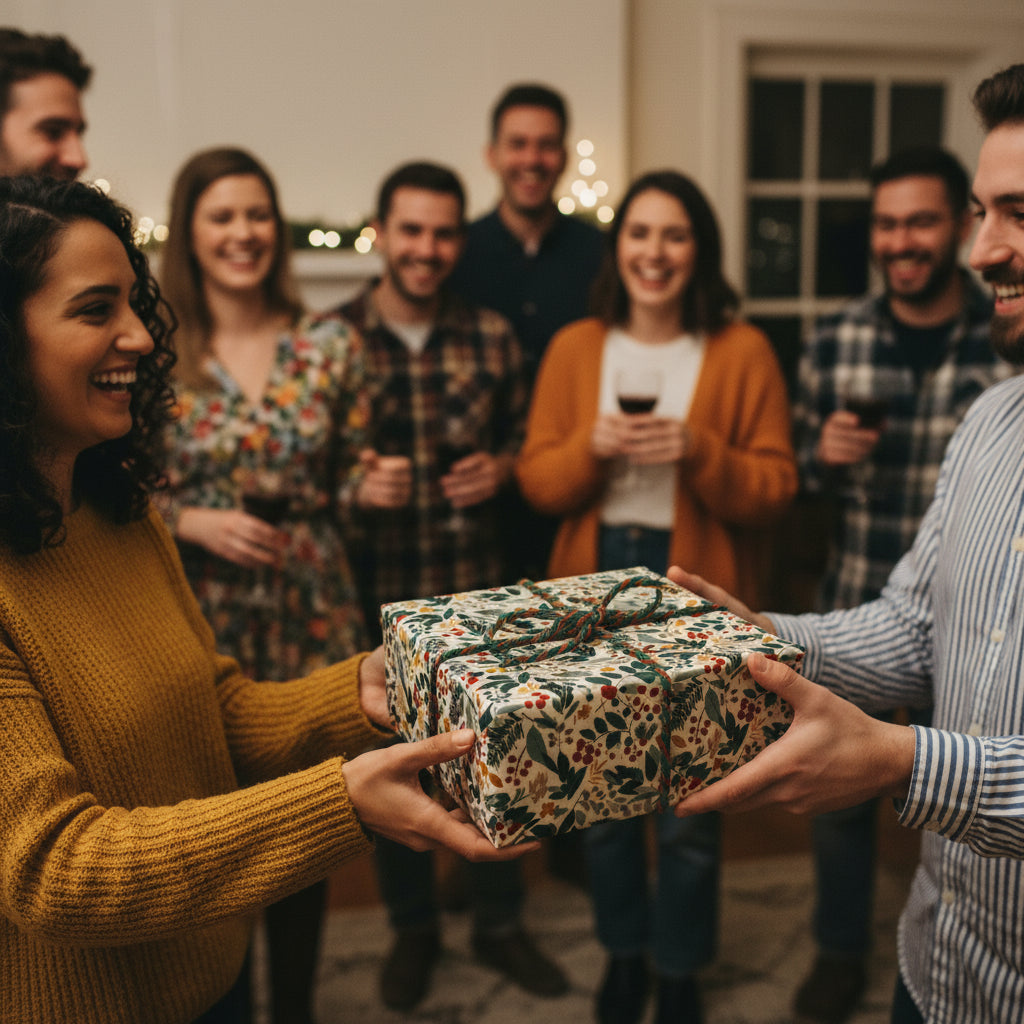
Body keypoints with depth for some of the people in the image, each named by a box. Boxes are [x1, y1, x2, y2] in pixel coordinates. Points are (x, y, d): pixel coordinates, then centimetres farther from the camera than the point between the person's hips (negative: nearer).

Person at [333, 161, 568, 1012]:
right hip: (377, 590, -1)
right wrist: (354, 485, -19)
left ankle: (500, 921, 36)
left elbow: (526, 437, 12)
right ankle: (413, 927, 37)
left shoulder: (492, 337, 2)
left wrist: (502, 468, -9)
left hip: (478, 586, 1)